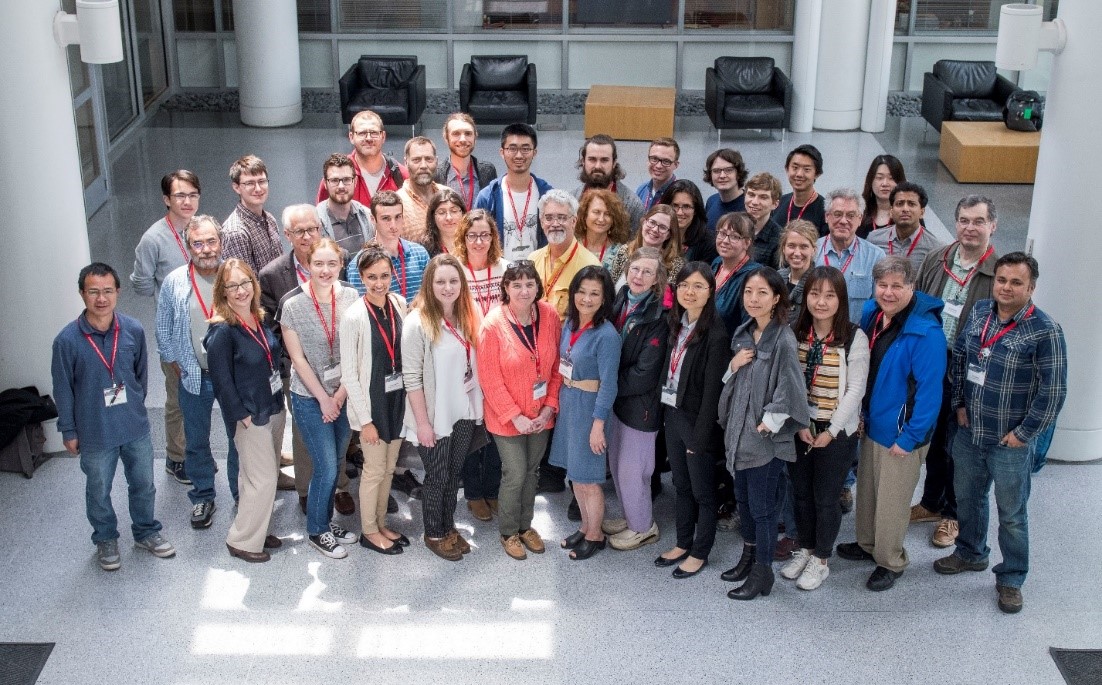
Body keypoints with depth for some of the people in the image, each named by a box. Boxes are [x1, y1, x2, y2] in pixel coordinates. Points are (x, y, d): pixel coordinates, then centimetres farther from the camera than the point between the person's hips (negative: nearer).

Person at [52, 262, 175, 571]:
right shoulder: (67, 340, -18)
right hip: (95, 434, -2)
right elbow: (63, 390, -8)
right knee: (99, 492, 16)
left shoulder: (133, 330, -10)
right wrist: (69, 431, -2)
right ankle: (105, 540, 39)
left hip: (136, 428, 2)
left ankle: (146, 532, 42)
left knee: (143, 485, 19)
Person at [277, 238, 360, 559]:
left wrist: (341, 393, -6)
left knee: (333, 463, 13)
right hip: (309, 397, -3)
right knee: (326, 468, -2)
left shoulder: (351, 298, -6)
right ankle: (317, 531, 18)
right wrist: (323, 398, -9)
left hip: (344, 396, 3)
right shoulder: (292, 305, -13)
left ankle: (326, 520, 33)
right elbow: (298, 359, -9)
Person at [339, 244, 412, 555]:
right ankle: (369, 531, 25)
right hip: (371, 402, -5)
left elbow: (406, 352, 7)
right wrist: (365, 419, -13)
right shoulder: (354, 317, -17)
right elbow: (349, 374, -14)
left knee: (389, 468, 17)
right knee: (374, 469, 7)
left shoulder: (400, 304, -2)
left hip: (398, 398, 5)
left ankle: (381, 523, 34)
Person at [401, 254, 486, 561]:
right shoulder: (418, 322, -19)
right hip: (435, 416, -6)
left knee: (454, 473, 19)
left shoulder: (465, 317, 0)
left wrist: (477, 406, 5)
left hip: (464, 412, 6)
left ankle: (449, 527, 37)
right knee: (437, 477, 10)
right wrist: (422, 422, -17)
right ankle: (434, 534, 29)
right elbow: (411, 378, -18)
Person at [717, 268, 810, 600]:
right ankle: (749, 556, 38)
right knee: (743, 498, 20)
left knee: (762, 505, 3)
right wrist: (733, 366, -5)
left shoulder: (783, 339, -18)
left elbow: (789, 391, -19)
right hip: (739, 431, 7)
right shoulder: (742, 333, 6)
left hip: (766, 436, -7)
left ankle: (762, 572, 16)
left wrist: (768, 423, -14)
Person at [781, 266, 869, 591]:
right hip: (799, 428, 4)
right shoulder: (795, 334, -1)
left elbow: (855, 390, -12)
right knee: (801, 492, 15)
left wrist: (831, 431, -14)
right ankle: (805, 549, 35)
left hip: (836, 432, -4)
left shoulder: (854, 338, -12)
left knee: (826, 498, 6)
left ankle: (821, 560, 24)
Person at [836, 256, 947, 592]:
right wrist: (861, 413, 12)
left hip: (901, 432, -7)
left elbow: (930, 389, -23)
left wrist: (909, 438, -20)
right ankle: (867, 544, 43)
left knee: (892, 501, 8)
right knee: (867, 488, 22)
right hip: (872, 423, 7)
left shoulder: (925, 332, -25)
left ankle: (890, 561, 27)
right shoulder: (871, 314, -1)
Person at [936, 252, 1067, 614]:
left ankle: (1011, 579, 25)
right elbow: (958, 358, 12)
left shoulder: (1044, 331, -17)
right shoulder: (979, 312, 0)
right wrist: (960, 404, 7)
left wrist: (1024, 433, -13)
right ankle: (970, 553, 46)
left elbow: (1053, 391, -15)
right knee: (967, 498, 23)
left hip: (1009, 442, -5)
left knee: (1012, 514, 8)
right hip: (969, 432, 6)